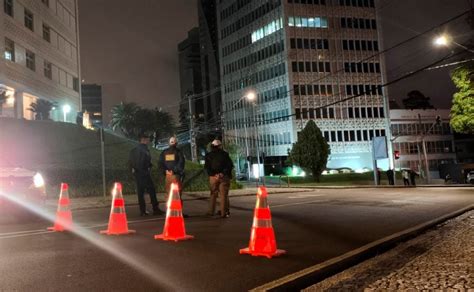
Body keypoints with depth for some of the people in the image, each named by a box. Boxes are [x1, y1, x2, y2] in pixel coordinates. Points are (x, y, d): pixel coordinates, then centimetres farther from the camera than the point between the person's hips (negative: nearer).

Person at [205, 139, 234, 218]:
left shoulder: (208, 155, 7)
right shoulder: (224, 154, 4)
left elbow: (207, 167, -2)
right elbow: (230, 165, -3)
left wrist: (213, 174, -8)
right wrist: (223, 173, -7)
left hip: (213, 177, 1)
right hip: (224, 176, -1)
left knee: (213, 194, 13)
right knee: (223, 195, 1)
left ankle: (211, 212, 12)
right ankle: (224, 213, -2)